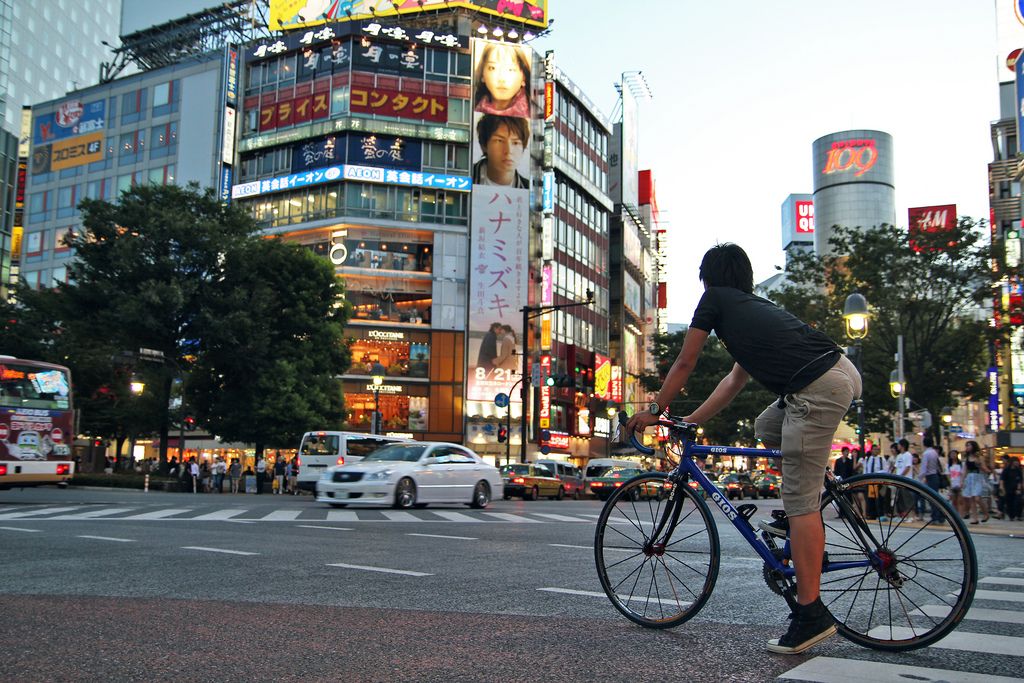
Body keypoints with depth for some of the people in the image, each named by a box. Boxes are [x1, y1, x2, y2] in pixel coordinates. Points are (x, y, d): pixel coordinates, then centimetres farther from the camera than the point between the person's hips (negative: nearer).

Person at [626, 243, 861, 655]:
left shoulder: (715, 300, 11)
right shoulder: (756, 306, 32)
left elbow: (684, 364, 15)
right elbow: (735, 381, 34)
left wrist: (654, 412, 27)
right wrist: (689, 422, 36)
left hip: (818, 390, -9)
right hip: (845, 373, 9)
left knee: (801, 500, -5)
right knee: (768, 427, 30)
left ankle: (811, 614, -1)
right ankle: (800, 519, 24)